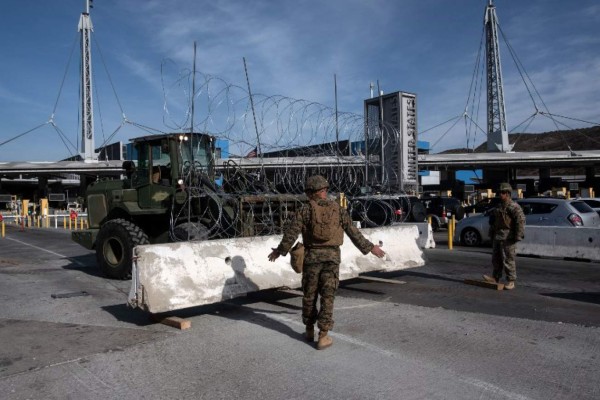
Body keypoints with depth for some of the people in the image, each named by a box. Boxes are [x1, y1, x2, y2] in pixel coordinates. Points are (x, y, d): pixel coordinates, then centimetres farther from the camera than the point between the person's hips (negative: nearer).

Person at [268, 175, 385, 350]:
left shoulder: (305, 210, -2)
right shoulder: (338, 210, 4)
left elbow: (291, 233, -3)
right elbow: (354, 232, 7)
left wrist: (280, 250, 11)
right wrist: (370, 247, 18)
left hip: (312, 256, 0)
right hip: (332, 257, 1)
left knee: (309, 294, 14)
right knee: (327, 296, 2)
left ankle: (309, 330, 27)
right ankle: (323, 336, 0)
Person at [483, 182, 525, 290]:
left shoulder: (514, 207, -10)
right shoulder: (498, 207, 17)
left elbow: (521, 221, -18)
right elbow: (493, 221, 23)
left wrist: (518, 236, -21)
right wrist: (491, 234, 21)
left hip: (508, 238, -8)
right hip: (497, 237, 8)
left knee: (508, 260, -4)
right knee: (496, 259, 11)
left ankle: (511, 281, 3)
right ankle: (495, 278, 20)